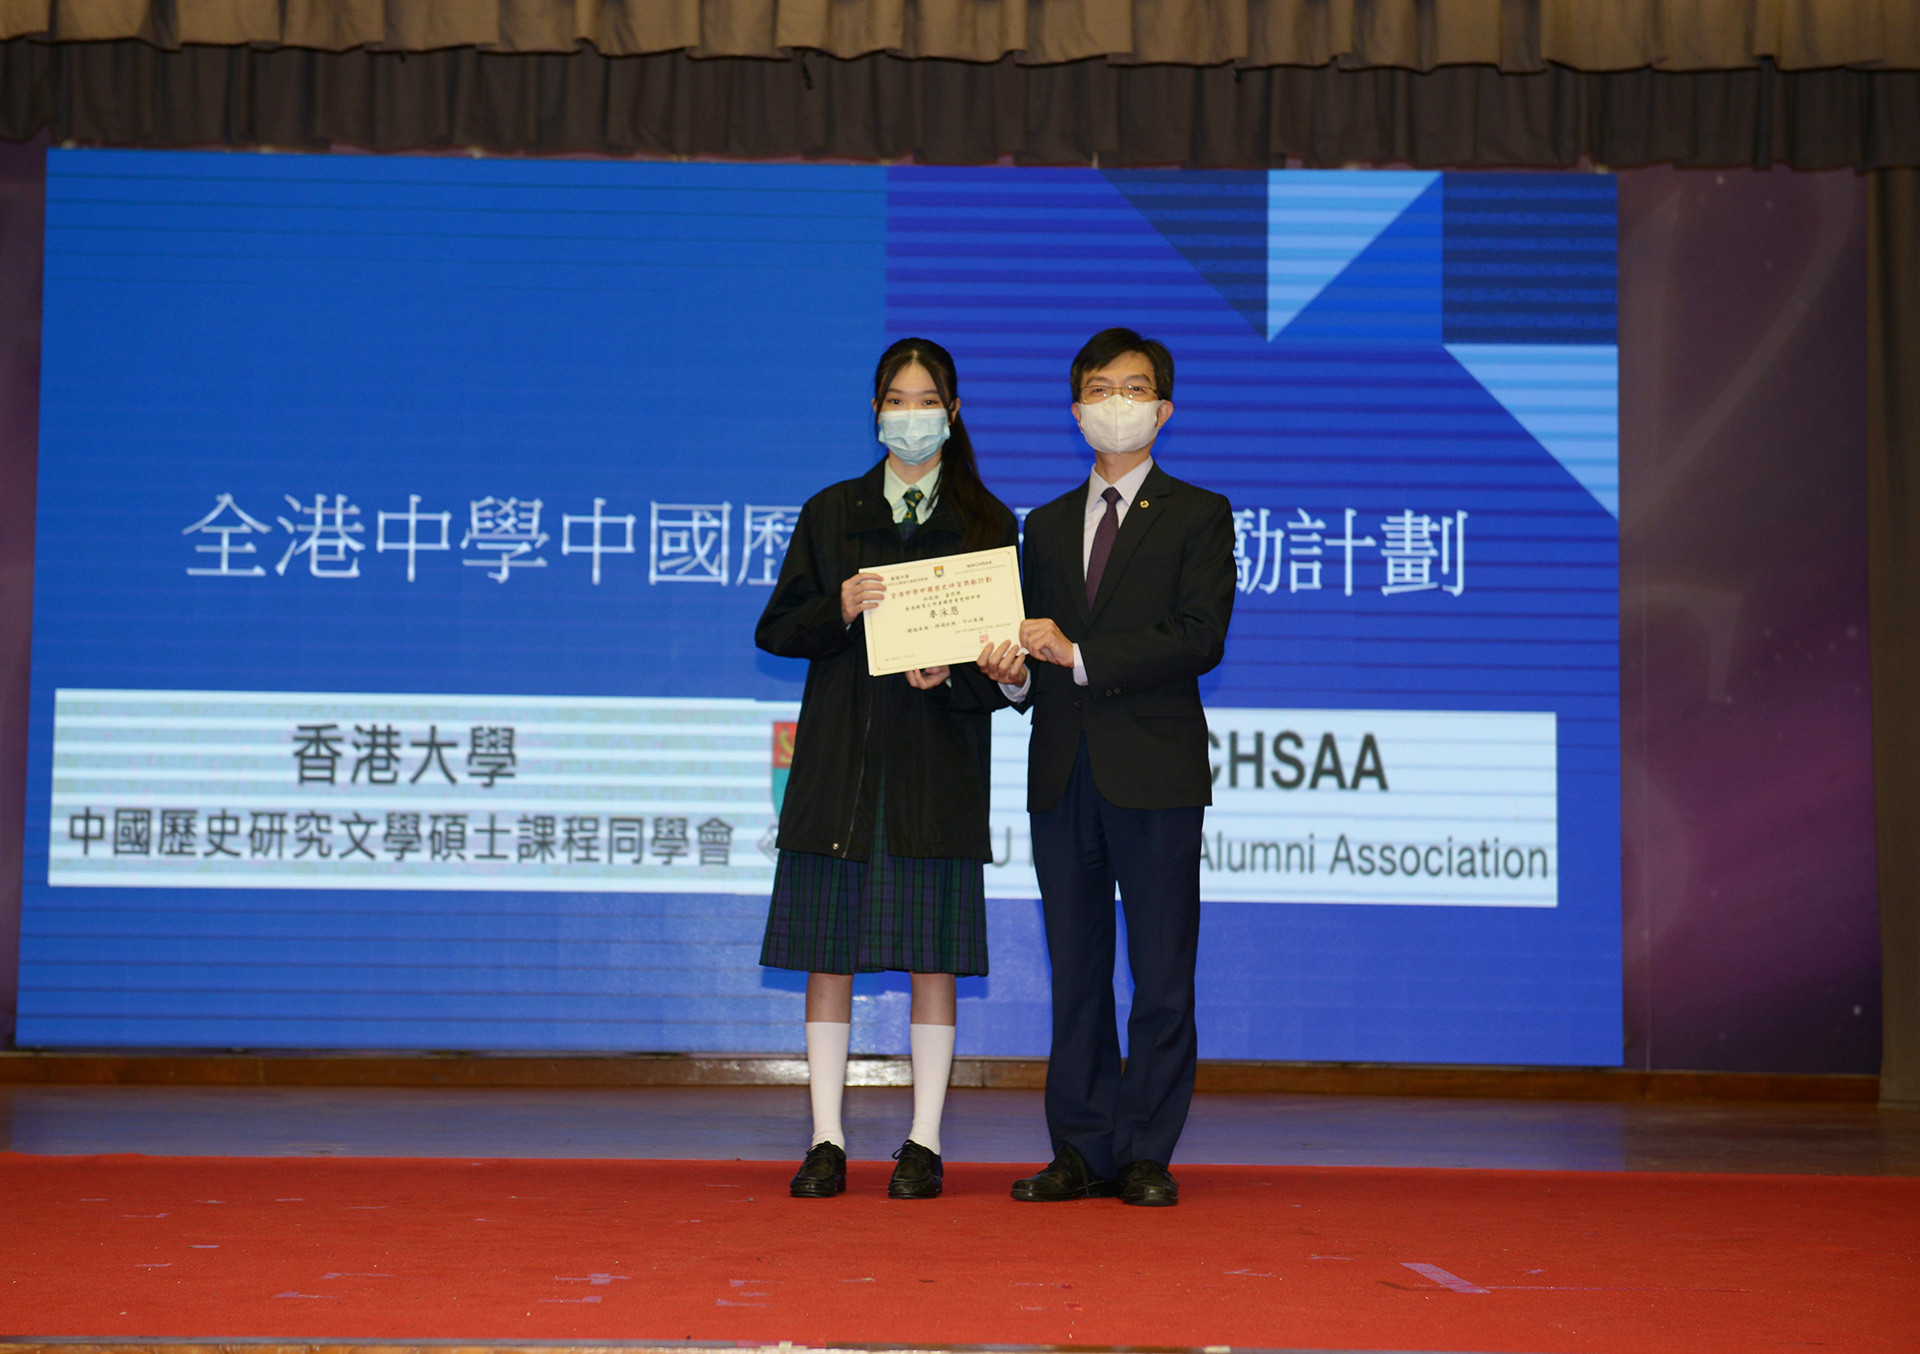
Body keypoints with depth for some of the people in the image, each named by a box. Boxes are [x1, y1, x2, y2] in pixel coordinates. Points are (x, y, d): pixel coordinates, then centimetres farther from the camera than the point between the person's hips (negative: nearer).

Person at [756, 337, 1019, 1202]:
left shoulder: (988, 524, 7)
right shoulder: (829, 514, 11)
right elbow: (776, 629, 7)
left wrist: (953, 675, -16)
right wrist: (840, 610, -11)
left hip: (939, 766, -1)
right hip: (840, 759, 1)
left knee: (932, 957, 0)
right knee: (828, 953, 1)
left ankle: (924, 1145, 8)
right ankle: (827, 1143, 8)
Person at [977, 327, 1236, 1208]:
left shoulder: (1198, 516, 3)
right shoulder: (1047, 525, 18)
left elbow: (1201, 638, -10)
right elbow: (1041, 651, 15)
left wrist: (1081, 657, -15)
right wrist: (1015, 674, -9)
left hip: (1155, 771, -4)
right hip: (1062, 772, 4)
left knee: (1161, 977, -1)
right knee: (1075, 973, 7)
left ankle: (1146, 1155, 6)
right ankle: (1082, 1151, 12)